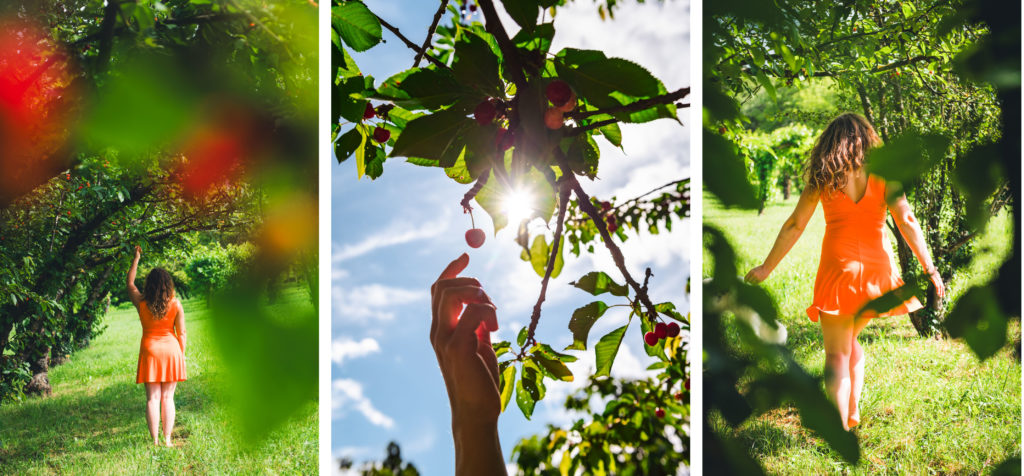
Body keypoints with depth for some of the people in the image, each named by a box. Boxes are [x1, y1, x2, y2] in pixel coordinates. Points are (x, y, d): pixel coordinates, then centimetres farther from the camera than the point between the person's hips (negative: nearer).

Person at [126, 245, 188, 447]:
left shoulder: (141, 303, -4)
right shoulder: (175, 305, -5)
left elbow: (130, 283, 13)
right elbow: (181, 333, -2)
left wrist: (136, 258, 18)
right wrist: (181, 355, 8)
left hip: (150, 350, 0)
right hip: (171, 349, 0)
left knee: (152, 398, 2)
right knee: (168, 398, 5)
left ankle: (155, 441, 1)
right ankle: (167, 440, 4)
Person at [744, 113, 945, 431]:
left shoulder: (822, 178, 2)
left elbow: (794, 226, 3)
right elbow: (907, 222, -3)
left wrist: (767, 268, 10)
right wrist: (929, 269, 0)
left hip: (839, 266, -2)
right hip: (877, 267, 3)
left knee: (837, 354, 1)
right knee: (851, 339, 25)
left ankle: (842, 429, -8)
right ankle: (853, 410, 21)